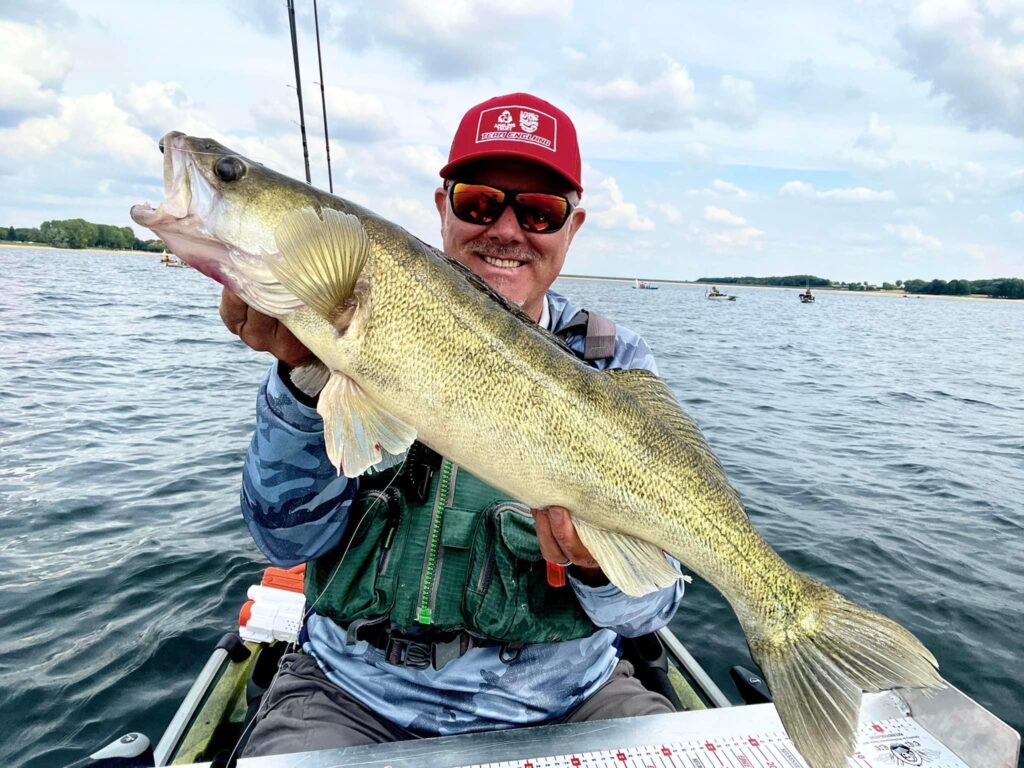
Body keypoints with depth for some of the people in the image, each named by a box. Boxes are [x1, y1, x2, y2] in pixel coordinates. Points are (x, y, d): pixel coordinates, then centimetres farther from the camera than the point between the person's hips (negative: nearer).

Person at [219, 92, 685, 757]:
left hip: (560, 699, 1)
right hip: (355, 695, 1)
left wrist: (605, 571, -30)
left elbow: (649, 607, -7)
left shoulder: (617, 364, -6)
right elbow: (291, 538, -12)